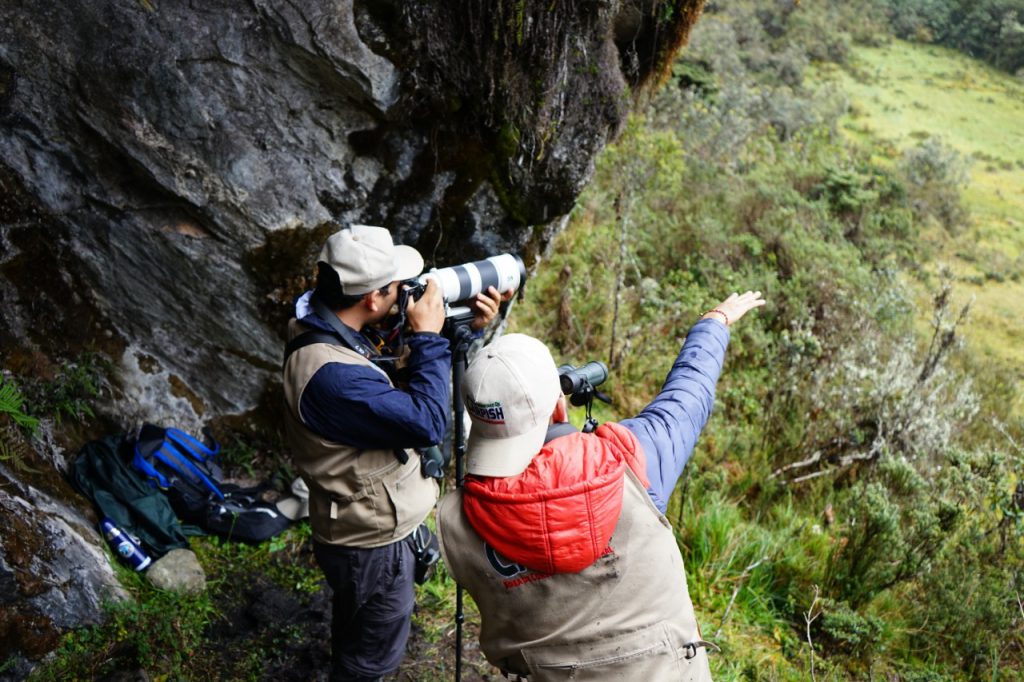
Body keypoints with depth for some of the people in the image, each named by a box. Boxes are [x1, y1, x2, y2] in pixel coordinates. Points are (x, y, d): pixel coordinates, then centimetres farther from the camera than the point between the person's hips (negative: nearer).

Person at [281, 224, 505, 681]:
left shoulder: (323, 322, -7)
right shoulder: (330, 374, -38)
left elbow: (403, 380, 2)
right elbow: (427, 423, -34)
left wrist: (467, 329, -10)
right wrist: (428, 336, -25)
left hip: (360, 523, 9)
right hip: (372, 541, -9)